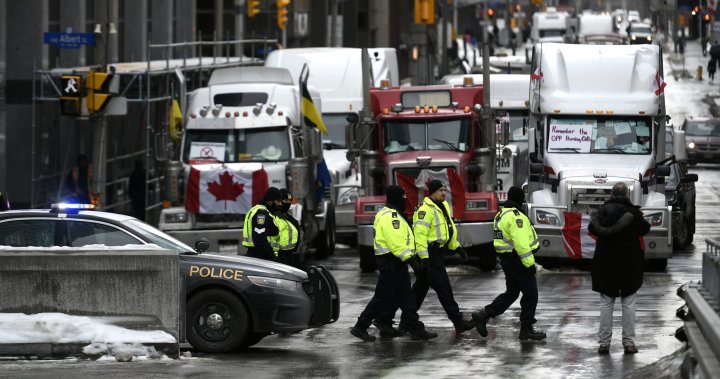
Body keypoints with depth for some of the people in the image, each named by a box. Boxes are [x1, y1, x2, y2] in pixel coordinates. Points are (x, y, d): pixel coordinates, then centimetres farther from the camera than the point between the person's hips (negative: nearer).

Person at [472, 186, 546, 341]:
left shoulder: (501, 214, 13)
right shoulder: (516, 216, -20)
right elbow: (521, 243, -25)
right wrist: (530, 264, -22)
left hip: (506, 258, 10)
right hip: (517, 260, -10)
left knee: (511, 293, 17)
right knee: (530, 294, 0)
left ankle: (483, 315, 12)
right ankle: (526, 329, 5)